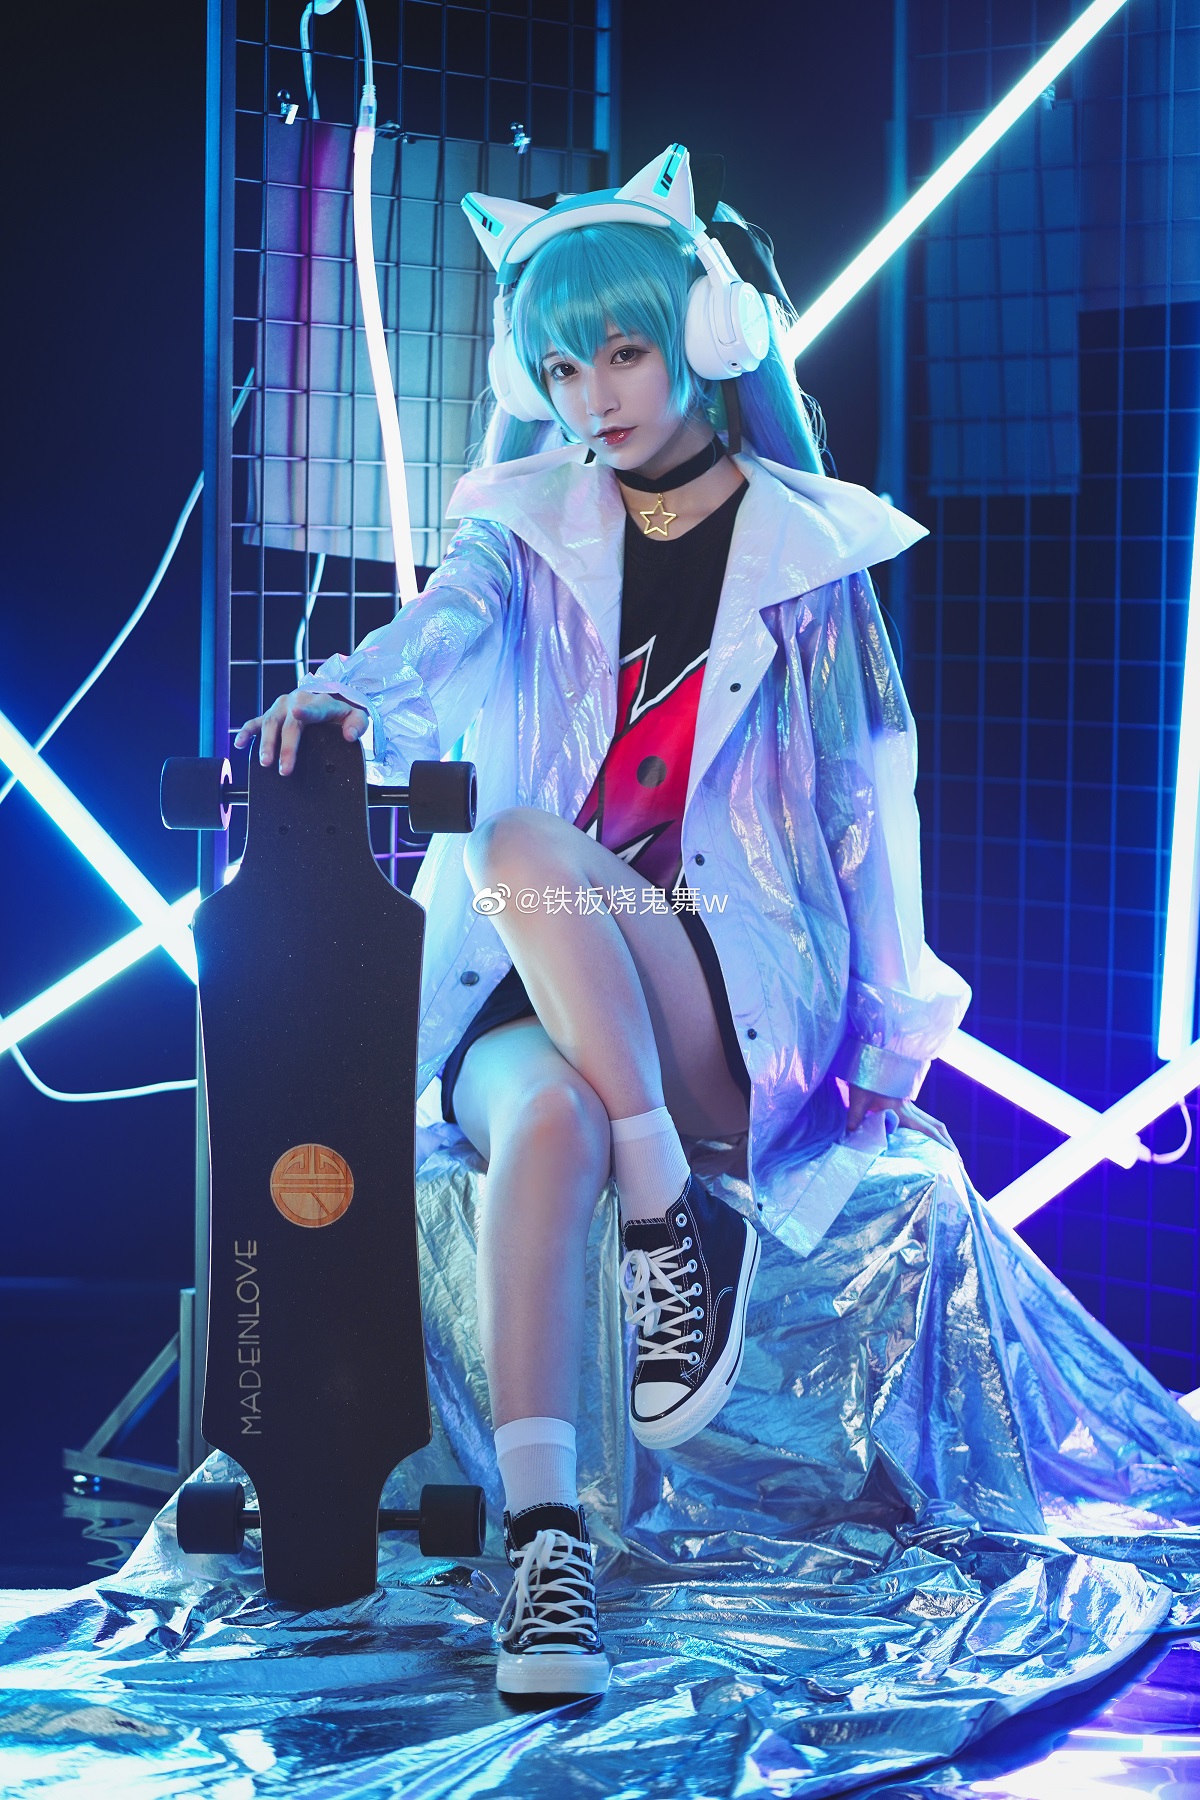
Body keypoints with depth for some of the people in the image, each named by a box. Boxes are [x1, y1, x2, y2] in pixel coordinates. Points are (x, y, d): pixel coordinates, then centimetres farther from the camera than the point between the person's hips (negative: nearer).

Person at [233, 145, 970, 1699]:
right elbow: (434, 633, -11)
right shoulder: (529, 531, 11)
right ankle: (542, 1542, -43)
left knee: (523, 842, -33)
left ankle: (677, 1226, -27)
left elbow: (869, 795, 9)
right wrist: (338, 694, -36)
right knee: (545, 1116, -36)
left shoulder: (808, 550, 8)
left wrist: (880, 1035, 2)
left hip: (742, 1010, -2)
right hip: (528, 998, 2)